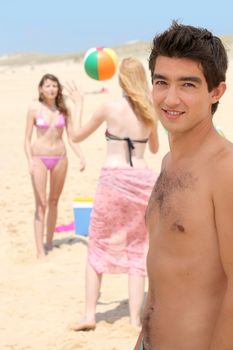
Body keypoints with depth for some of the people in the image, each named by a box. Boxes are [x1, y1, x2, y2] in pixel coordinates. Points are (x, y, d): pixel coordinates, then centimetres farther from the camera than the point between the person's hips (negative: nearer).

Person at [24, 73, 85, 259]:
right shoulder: (34, 108, -4)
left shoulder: (64, 110, 3)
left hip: (60, 158, 3)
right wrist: (30, 160, -17)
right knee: (41, 204, -6)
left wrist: (81, 156, -9)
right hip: (40, 158, -3)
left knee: (54, 202, 12)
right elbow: (27, 139, -3)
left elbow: (72, 137, 6)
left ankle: (49, 242, 26)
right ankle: (40, 250, -6)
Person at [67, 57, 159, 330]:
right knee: (136, 250, 10)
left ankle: (89, 315, 8)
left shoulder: (109, 108, -6)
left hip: (113, 179, -3)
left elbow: (77, 136, 6)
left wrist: (78, 104, 17)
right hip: (142, 178, 3)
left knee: (98, 247, 10)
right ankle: (135, 318, 8)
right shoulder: (150, 112, 4)